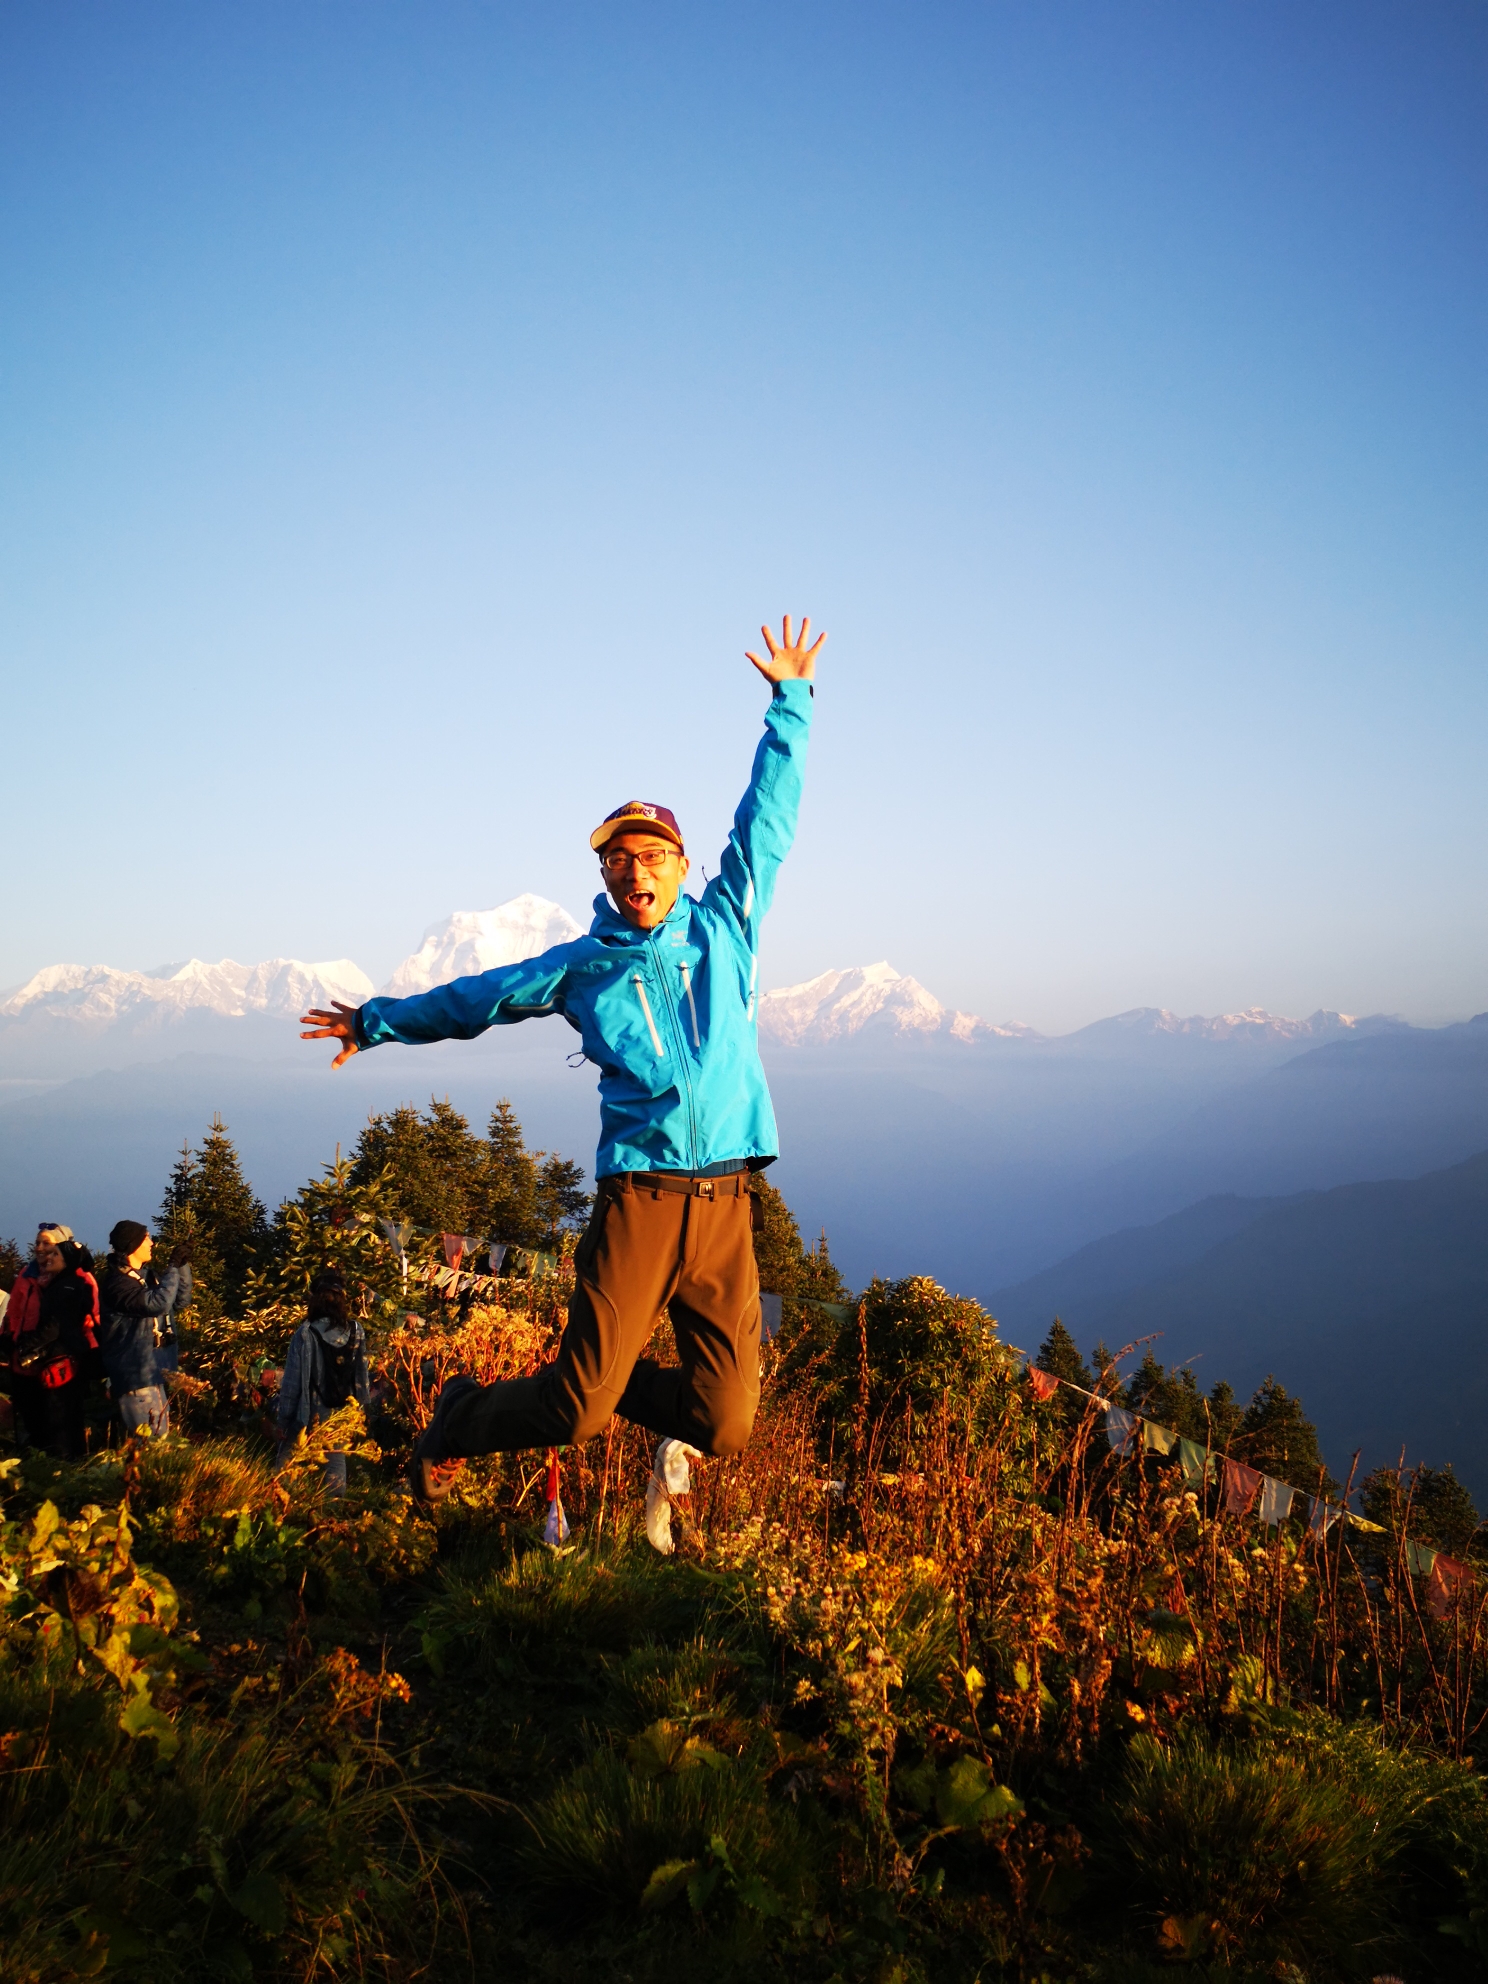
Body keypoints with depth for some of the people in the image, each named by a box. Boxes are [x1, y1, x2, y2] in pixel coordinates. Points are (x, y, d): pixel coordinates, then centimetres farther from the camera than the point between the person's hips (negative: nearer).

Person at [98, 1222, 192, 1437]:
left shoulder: (145, 1274, 10)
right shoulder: (118, 1282, -18)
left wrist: (183, 1265, -1)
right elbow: (158, 1303, -31)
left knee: (161, 1434, 17)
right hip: (132, 1373, -10)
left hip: (150, 1369, 10)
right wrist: (173, 1267, -21)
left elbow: (180, 1301, 11)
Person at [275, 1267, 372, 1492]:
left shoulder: (306, 1333, -17)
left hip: (309, 1414, -3)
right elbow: (362, 1374, 3)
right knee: (336, 1461, 15)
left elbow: (292, 1380, -13)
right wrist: (361, 1406, 14)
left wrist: (284, 1419, -5)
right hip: (341, 1414, 3)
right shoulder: (356, 1332, -6)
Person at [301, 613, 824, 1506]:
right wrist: (378, 1023, 34)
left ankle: (618, 1382, 28)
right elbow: (471, 998, 24)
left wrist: (791, 701, 22)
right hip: (638, 1200, -2)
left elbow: (769, 814, 19)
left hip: (726, 1207, 2)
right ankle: (460, 1419, 25)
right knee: (576, 1412, -6)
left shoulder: (724, 926, 13)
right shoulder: (581, 966, 11)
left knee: (726, 1424, -2)